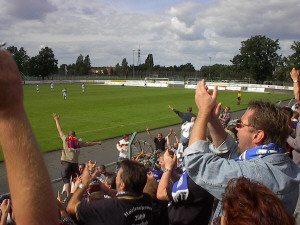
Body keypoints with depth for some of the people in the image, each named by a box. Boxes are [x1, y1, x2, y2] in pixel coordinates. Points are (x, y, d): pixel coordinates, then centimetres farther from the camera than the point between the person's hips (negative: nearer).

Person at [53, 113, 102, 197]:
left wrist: (56, 120, 27)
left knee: (66, 180, -4)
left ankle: (68, 196, -13)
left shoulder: (65, 138, 4)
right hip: (75, 163, 2)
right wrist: (97, 142, 41)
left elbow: (60, 130, 15)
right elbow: (89, 144, 23)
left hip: (66, 162, -2)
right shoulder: (79, 141, 11)